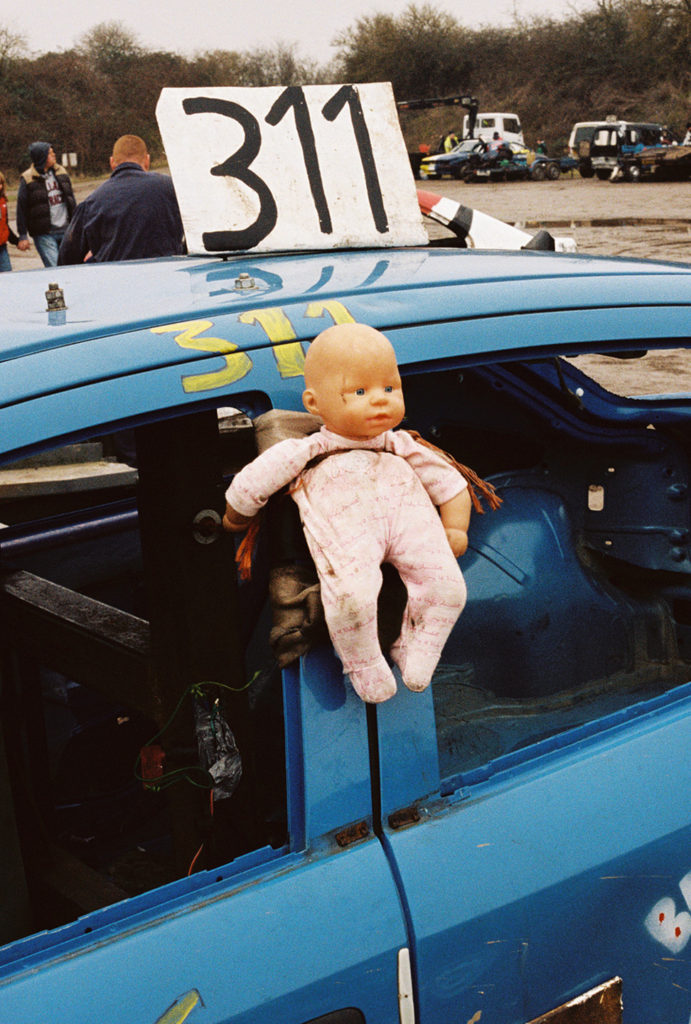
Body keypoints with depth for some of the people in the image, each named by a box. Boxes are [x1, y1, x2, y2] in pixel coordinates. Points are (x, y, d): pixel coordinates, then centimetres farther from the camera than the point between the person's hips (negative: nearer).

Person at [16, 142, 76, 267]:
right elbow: (21, 209, -3)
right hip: (44, 234, -5)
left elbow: (71, 199, 19)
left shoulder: (61, 172, 10)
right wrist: (22, 236, -5)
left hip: (66, 230, 5)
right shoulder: (28, 179, -6)